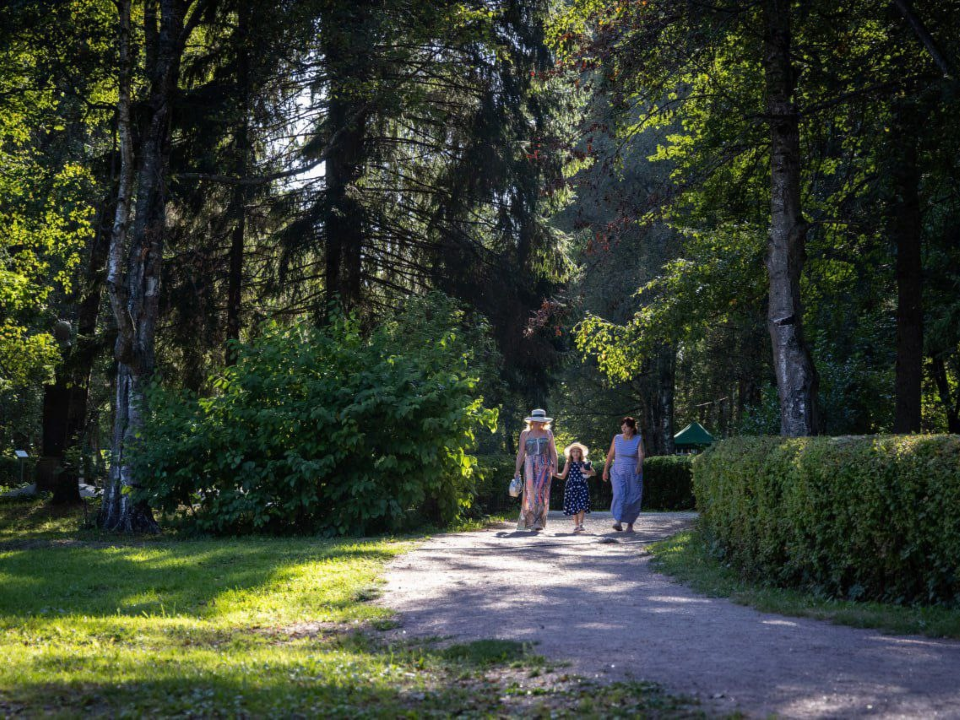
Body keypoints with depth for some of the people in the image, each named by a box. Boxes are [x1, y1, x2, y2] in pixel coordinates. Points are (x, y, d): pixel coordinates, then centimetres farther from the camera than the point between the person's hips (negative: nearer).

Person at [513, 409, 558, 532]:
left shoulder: (548, 433, 12)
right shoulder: (525, 434, 10)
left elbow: (553, 452, 9)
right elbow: (521, 453, 6)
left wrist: (555, 467, -4)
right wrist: (517, 470, -2)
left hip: (544, 466, -1)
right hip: (530, 466, 1)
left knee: (540, 491, -13)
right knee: (530, 492, -1)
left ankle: (538, 523, -15)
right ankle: (528, 521, 9)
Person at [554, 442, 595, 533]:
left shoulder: (584, 463, 9)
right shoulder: (568, 464, 8)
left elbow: (594, 473, 6)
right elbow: (563, 476, 10)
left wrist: (586, 471, -11)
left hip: (582, 486, 0)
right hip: (572, 487, 0)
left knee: (582, 506, -12)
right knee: (573, 506, 1)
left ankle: (581, 524, -10)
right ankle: (576, 525, 11)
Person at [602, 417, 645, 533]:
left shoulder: (638, 439, -3)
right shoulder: (617, 438, 2)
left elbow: (641, 454, -17)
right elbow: (610, 455, 9)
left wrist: (639, 465, -37)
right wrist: (605, 470, 10)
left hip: (633, 474, 0)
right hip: (618, 472, 0)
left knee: (633, 500, 4)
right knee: (619, 495, -20)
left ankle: (630, 524, 22)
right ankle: (618, 522, -30)